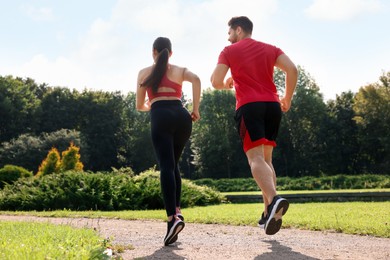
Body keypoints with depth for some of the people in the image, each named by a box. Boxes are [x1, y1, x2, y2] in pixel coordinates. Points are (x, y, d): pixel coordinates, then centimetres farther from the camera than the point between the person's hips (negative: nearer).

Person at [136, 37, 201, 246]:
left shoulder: (144, 72, 20)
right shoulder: (180, 71, 21)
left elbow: (140, 105, 22)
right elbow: (196, 79, -3)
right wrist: (195, 109, 1)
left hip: (161, 118, -3)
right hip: (181, 116, 3)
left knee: (166, 166, -14)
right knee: (173, 164, 20)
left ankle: (173, 218, -32)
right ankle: (176, 210, 7)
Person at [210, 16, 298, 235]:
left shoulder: (229, 51, 9)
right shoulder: (270, 49, 18)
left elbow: (216, 82, 0)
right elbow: (292, 70, 4)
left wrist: (227, 84, 22)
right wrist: (287, 98, 13)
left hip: (249, 106, -4)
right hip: (272, 106, 4)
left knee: (255, 158, -13)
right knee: (267, 159, 12)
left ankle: (274, 199, -40)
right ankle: (269, 213, 3)